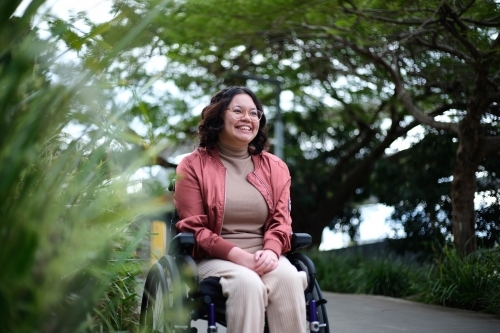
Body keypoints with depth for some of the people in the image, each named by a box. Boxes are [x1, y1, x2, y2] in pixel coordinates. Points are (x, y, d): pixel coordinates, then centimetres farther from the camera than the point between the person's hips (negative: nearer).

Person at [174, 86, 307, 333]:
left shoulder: (274, 167, 15)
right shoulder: (193, 165, 3)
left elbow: (281, 221, 8)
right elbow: (193, 228, -3)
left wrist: (270, 251, -16)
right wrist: (237, 255, -17)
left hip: (264, 258, 3)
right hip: (214, 259, -3)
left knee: (289, 277, -31)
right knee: (246, 281, -36)